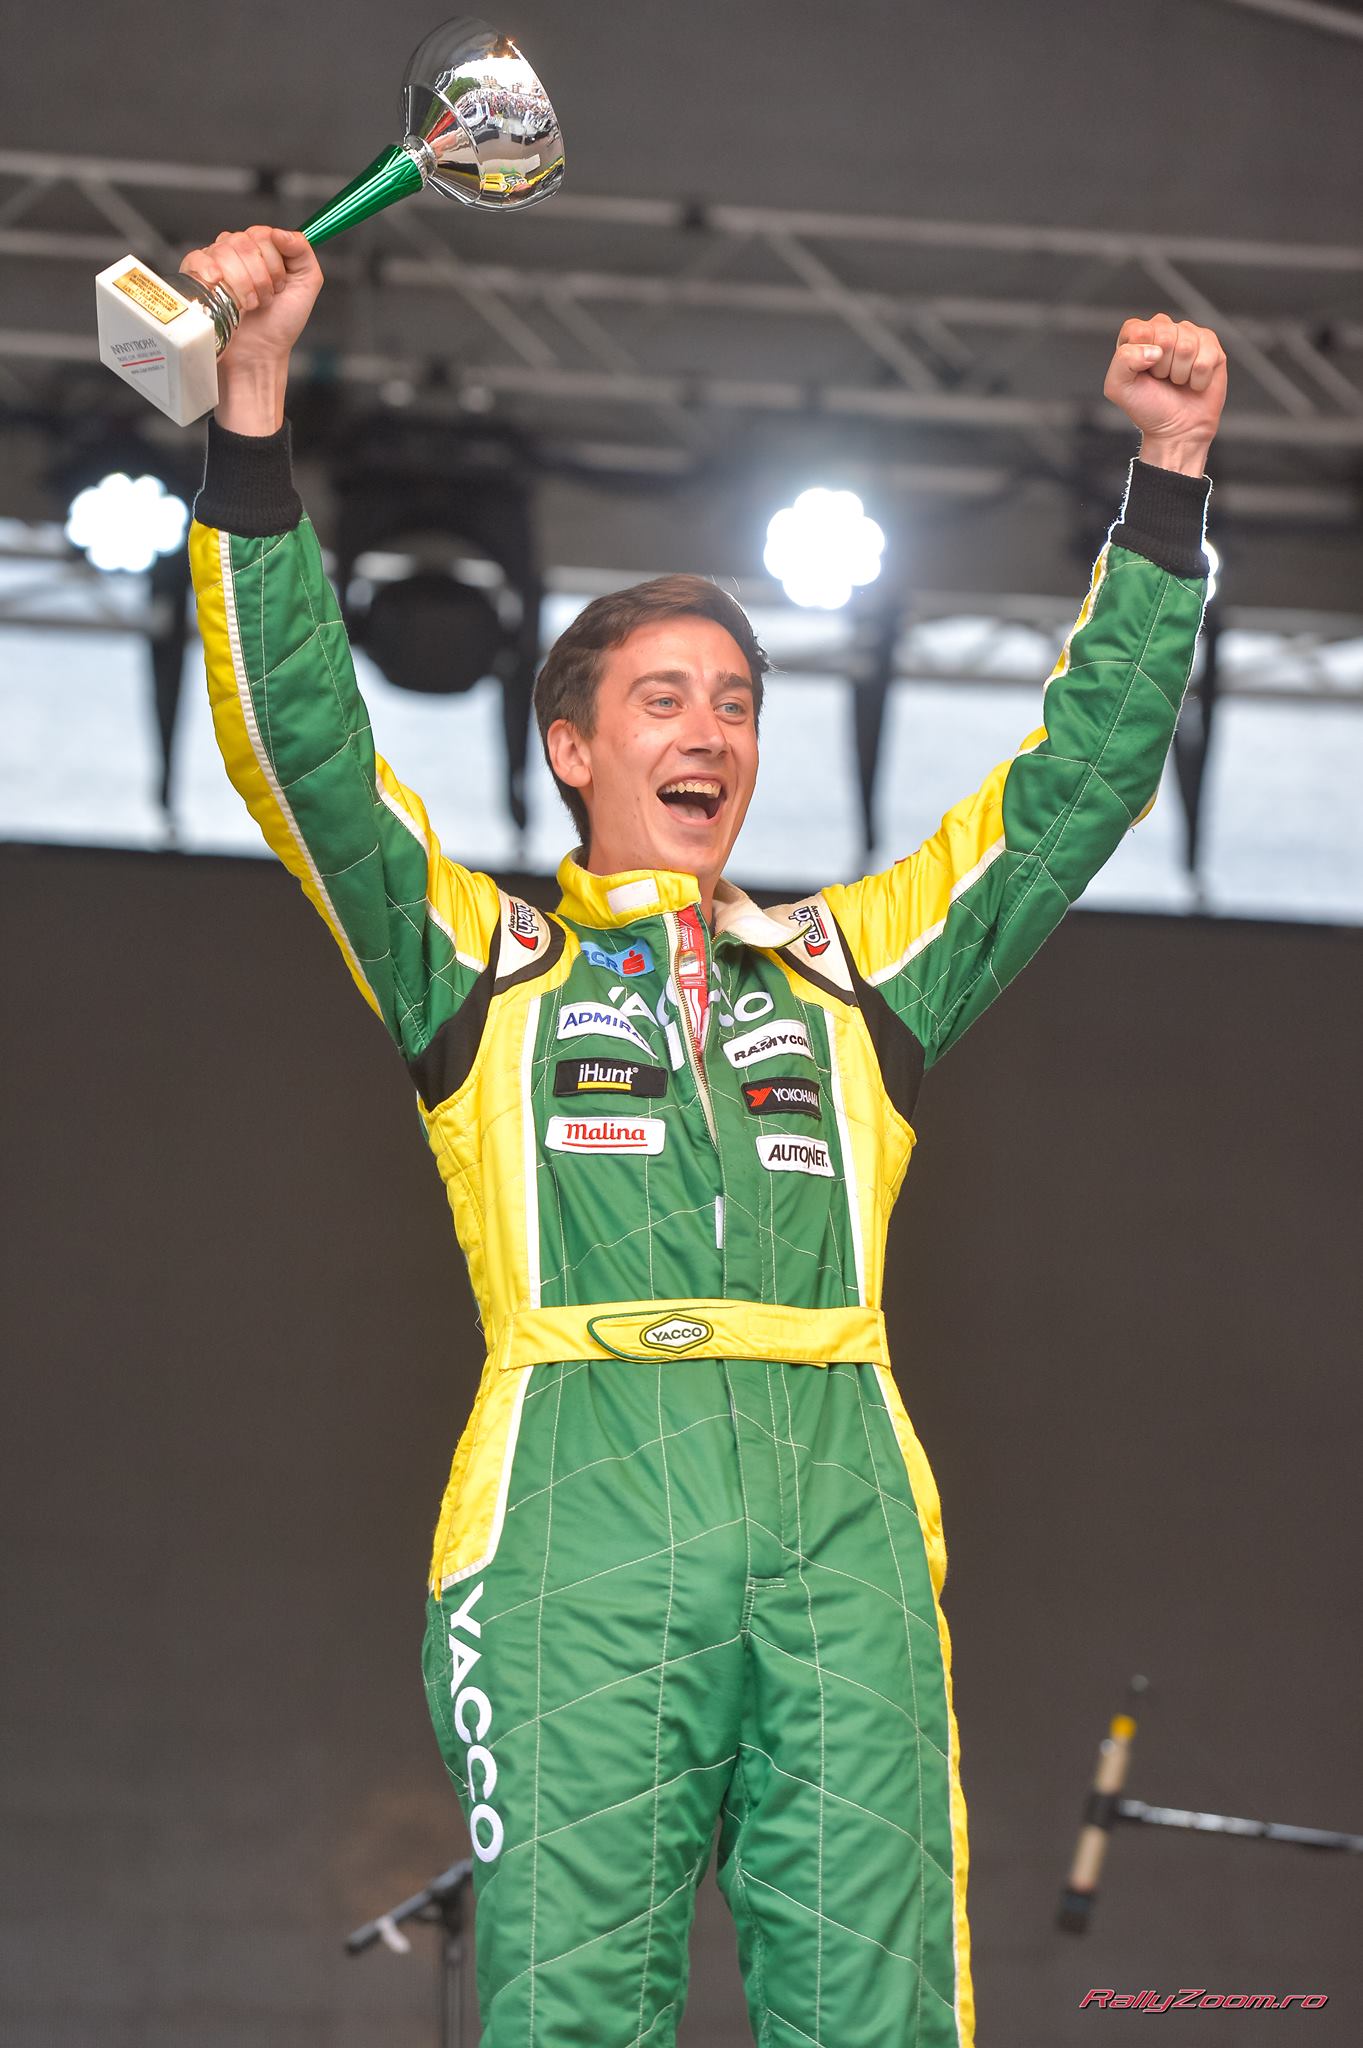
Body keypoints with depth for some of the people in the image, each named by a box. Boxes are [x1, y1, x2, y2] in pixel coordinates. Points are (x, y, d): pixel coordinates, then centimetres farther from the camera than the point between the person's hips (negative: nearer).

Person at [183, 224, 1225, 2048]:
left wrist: (1170, 480, 20)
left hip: (842, 1520, 2)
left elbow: (1080, 781, 26)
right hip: (579, 1514, -2)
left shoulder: (856, 968, 27)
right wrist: (254, 404, 1)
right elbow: (298, 734, 10)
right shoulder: (482, 967, 20)